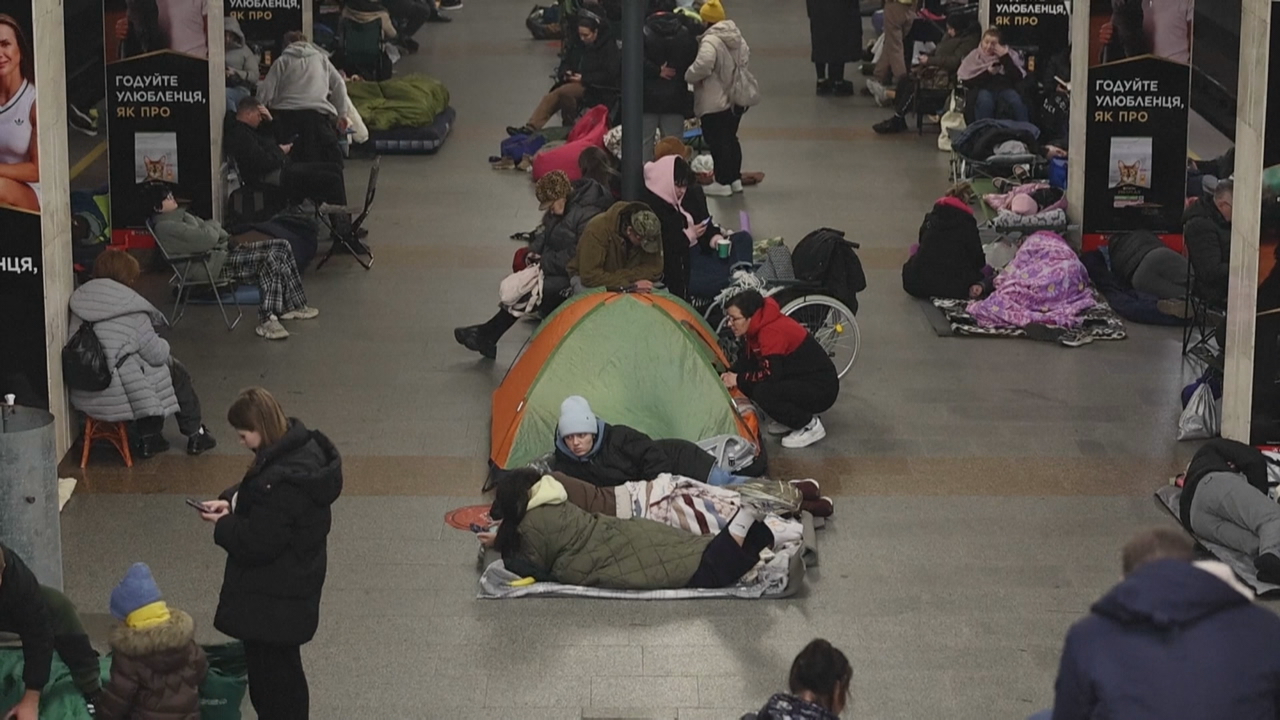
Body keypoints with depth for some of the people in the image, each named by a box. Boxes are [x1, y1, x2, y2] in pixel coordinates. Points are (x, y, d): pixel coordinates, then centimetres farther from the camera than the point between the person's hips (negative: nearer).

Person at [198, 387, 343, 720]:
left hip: (274, 599, -10)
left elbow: (258, 543, -27)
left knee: (274, 674, 6)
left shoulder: (282, 481, -32)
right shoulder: (300, 446, -2)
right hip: (293, 583, 10)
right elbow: (257, 489, 15)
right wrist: (231, 500, -2)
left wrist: (222, 525, -10)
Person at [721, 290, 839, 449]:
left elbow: (771, 374, -30)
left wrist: (738, 380, -17)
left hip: (821, 388, -10)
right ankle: (793, 418, 13)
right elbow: (748, 359, 15)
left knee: (763, 392, -29)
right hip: (800, 381, 10)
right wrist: (731, 375, -3)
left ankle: (810, 426, -10)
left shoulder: (772, 332, -26)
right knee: (747, 386, -1)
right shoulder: (760, 326, 3)